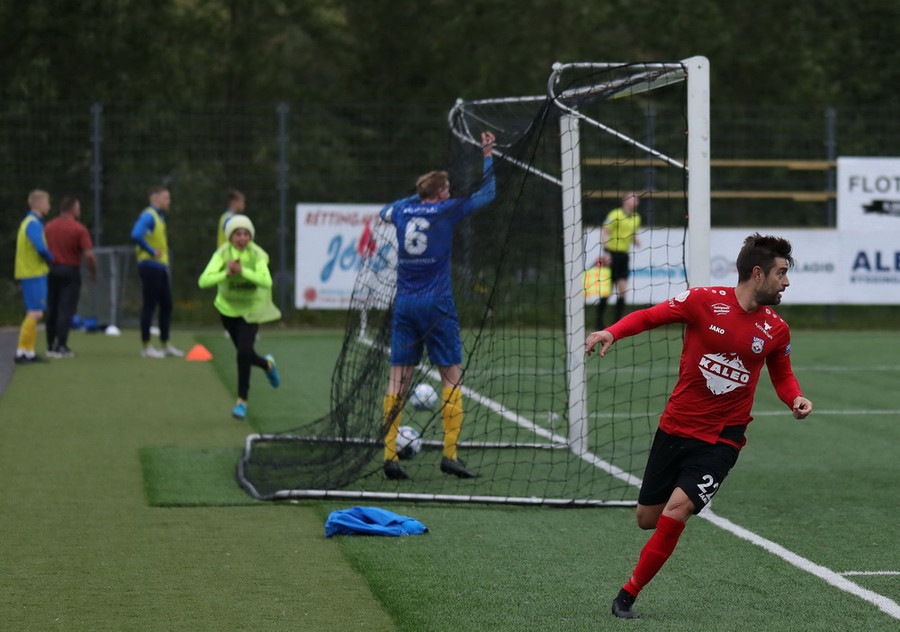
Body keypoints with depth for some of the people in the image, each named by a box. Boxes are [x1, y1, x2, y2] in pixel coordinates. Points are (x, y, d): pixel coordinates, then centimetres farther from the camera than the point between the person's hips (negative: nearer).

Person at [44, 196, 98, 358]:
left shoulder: (48, 227, 7)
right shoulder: (79, 229, -9)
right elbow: (89, 255, -14)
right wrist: (93, 273, -1)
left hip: (51, 270, 5)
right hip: (70, 271, -5)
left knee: (52, 310, 12)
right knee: (66, 310, -3)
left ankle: (51, 346, 15)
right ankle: (61, 346, -8)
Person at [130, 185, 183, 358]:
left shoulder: (159, 216, 17)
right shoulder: (148, 216, -13)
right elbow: (135, 235, -29)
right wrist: (152, 251, -20)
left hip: (161, 267, 10)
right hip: (150, 267, -10)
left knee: (166, 305, 12)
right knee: (149, 305, -5)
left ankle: (166, 345, 19)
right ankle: (146, 347, 0)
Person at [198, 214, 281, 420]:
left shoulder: (257, 254, -19)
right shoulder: (223, 253, -18)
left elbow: (266, 281, -35)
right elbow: (204, 281, -31)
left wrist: (242, 271, -47)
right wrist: (227, 273, -46)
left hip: (251, 309, -2)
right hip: (228, 308, 2)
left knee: (244, 353, -18)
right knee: (245, 355, 12)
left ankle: (242, 401, -5)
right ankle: (267, 364, 48)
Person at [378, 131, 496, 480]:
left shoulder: (402, 210, 9)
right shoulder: (445, 211, -2)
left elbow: (384, 212, 35)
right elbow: (486, 193, 8)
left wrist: (418, 194, 40)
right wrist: (488, 156, 18)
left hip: (404, 304, 4)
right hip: (436, 304, -4)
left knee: (399, 377, 2)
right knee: (452, 375, 0)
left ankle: (389, 454, -4)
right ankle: (450, 454, -8)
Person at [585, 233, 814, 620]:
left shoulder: (776, 329, 1)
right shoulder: (704, 301, -8)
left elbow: (782, 375, 18)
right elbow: (650, 316, 0)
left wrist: (796, 399, -3)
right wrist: (613, 332, -18)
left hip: (722, 440, 0)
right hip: (675, 428, 0)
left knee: (676, 510, -20)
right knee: (647, 519, 7)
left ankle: (628, 595, -7)